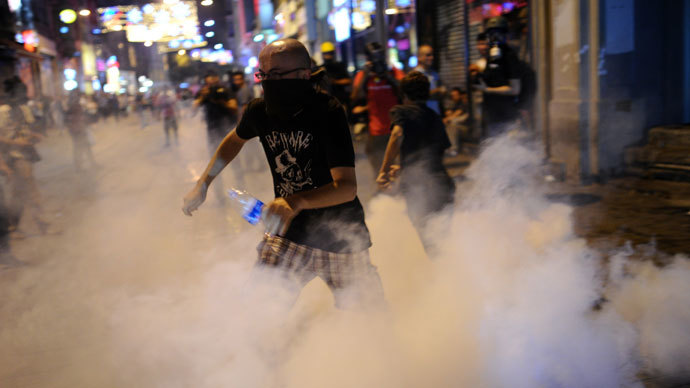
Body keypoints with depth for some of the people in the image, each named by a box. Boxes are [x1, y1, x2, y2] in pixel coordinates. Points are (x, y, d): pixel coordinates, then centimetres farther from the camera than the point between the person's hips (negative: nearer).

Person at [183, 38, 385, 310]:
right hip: (290, 231, 4)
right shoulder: (259, 111, -7)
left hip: (340, 236, -3)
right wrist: (202, 184, 14)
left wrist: (295, 202, -47)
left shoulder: (328, 112, -22)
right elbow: (235, 139, 18)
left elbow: (347, 187, -31)